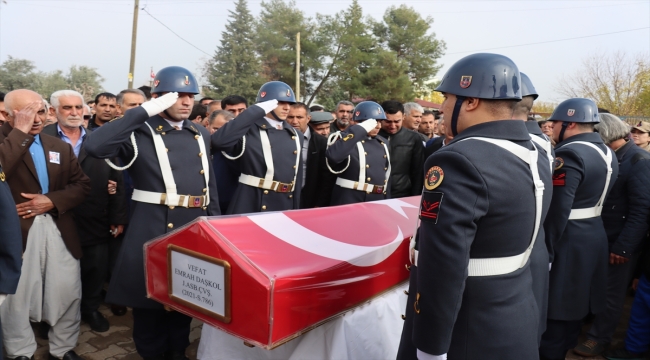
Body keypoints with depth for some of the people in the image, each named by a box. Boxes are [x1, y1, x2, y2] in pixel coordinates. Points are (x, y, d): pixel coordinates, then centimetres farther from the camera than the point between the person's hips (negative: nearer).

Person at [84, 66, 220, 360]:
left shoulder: (200, 135, 11)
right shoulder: (140, 132, -6)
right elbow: (95, 146, -24)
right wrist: (145, 111, -22)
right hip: (153, 231, -5)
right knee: (151, 297, 9)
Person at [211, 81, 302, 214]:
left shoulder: (296, 136, 10)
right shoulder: (248, 131, -8)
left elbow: (297, 177, 13)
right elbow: (217, 141, -28)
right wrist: (258, 109, -21)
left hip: (285, 208, 6)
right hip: (250, 207, -5)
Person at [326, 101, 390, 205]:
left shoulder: (383, 143, 13)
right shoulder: (345, 138, -7)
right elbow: (333, 155, -31)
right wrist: (361, 129, -24)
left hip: (378, 202, 7)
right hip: (348, 201, -6)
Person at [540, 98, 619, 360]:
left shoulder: (569, 154, -21)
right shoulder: (608, 153, 9)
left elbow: (557, 210, -25)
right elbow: (597, 198, 14)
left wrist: (545, 250, -19)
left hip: (568, 240, -10)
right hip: (594, 236, 10)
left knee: (555, 307, 3)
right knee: (574, 302, 21)